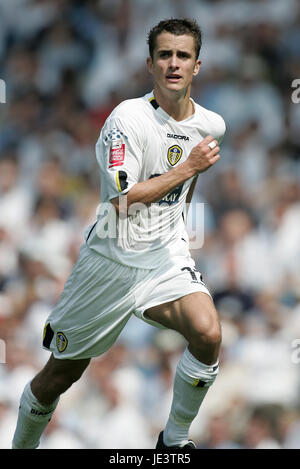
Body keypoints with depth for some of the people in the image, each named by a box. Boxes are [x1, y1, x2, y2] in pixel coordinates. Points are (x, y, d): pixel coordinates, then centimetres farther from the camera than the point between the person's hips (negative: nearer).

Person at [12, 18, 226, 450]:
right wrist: (188, 167, -22)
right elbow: (123, 199, -26)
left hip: (167, 255, 3)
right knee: (60, 375, 6)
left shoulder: (211, 125, 0)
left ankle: (175, 439, -5)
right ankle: (23, 446, 34)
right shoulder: (129, 118, -17)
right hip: (112, 257, -3)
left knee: (207, 334, -26)